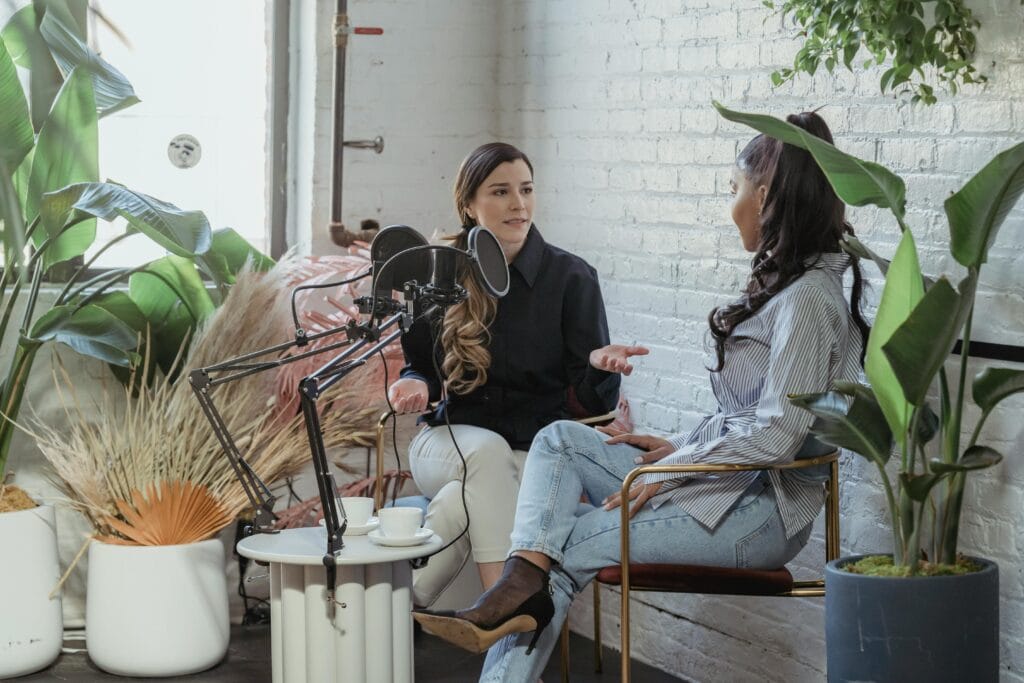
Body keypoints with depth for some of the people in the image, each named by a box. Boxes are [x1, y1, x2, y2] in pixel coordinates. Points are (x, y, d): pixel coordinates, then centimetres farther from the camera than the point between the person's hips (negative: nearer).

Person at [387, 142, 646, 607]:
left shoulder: (570, 277, -3)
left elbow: (596, 402, -5)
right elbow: (420, 367, 17)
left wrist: (600, 363, -29)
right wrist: (415, 386, -8)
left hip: (534, 452, -1)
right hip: (449, 442, 2)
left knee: (466, 503, -36)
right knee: (488, 450, -37)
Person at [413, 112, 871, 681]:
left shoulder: (808, 299, -16)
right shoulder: (781, 283, 16)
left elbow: (776, 435, -22)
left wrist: (665, 474, -16)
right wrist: (679, 447, 6)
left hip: (763, 511, -10)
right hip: (725, 478, 10)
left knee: (569, 549, -15)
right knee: (560, 439, -5)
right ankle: (526, 583, -22)